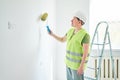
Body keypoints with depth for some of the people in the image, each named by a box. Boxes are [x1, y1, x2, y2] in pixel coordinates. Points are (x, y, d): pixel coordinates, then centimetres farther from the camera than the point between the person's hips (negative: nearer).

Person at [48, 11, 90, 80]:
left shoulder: (85, 35, -21)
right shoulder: (71, 31, 4)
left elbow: (86, 52, -22)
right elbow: (62, 39, 19)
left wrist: (81, 66, -23)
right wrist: (52, 34, 8)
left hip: (78, 63, -8)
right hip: (70, 62, 8)